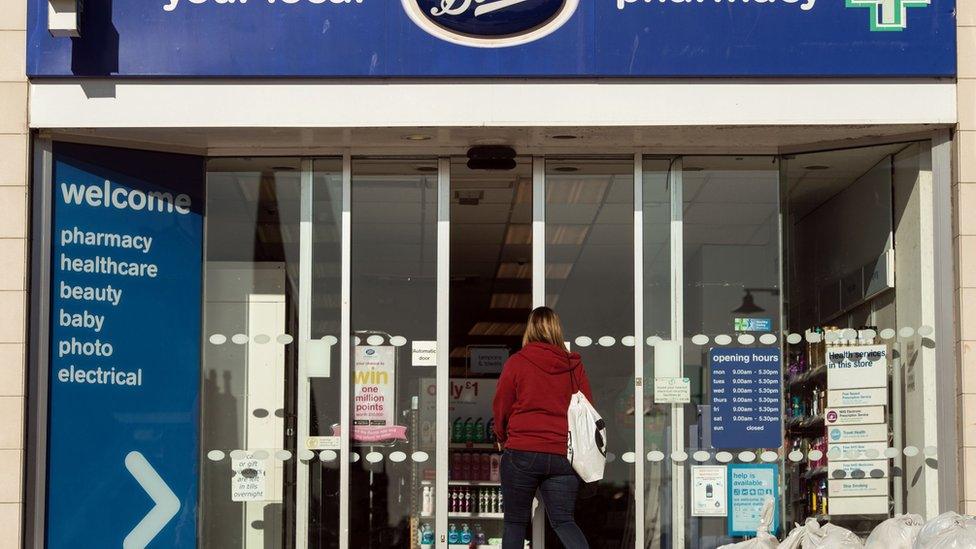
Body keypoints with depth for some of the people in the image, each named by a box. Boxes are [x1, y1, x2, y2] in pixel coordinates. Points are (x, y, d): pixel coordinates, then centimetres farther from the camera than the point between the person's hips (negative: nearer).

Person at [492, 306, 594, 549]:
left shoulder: (516, 363, -3)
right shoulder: (574, 366, 4)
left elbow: (500, 409, 3)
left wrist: (503, 439, 22)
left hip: (522, 453, -2)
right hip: (563, 456, 2)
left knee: (515, 522, 9)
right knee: (563, 521, 6)